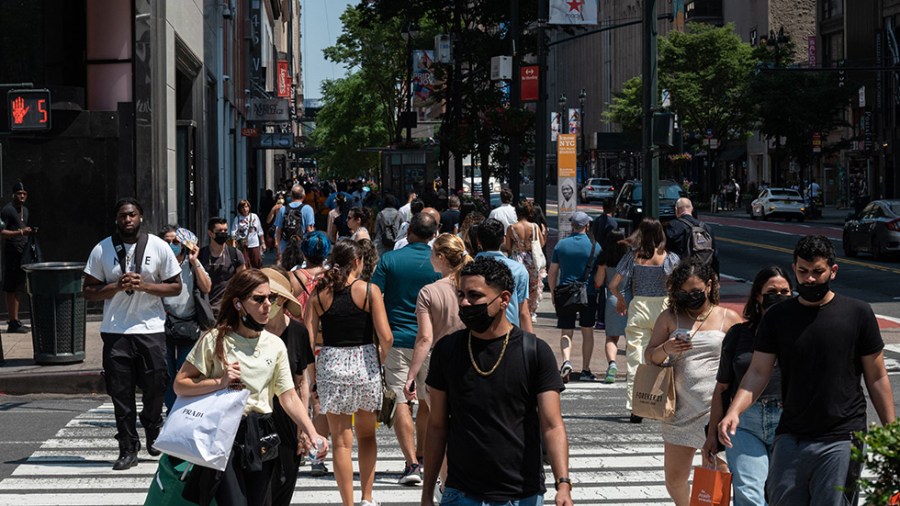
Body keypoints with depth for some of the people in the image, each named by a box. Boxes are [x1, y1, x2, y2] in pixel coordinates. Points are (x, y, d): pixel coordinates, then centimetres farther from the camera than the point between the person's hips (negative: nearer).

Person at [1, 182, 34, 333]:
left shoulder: (25, 210, 18)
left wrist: (31, 232, 9)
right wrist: (20, 232, -23)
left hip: (23, 252, 8)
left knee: (17, 288, 10)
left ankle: (16, 321, 13)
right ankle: (12, 323, -5)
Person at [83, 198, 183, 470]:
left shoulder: (158, 246, 2)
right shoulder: (102, 249, 3)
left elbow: (175, 286, 3)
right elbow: (89, 291, 4)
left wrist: (143, 285, -12)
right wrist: (117, 286, -13)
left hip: (151, 328, 0)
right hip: (115, 332, 0)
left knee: (155, 387, 2)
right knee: (121, 392, 0)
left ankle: (154, 433, 29)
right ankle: (128, 450, 7)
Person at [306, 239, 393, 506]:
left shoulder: (320, 293, 1)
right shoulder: (369, 290, -6)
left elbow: (308, 338, -3)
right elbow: (386, 336, -12)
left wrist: (311, 375, 6)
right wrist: (382, 358, 8)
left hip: (330, 364, 1)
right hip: (363, 362, -1)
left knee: (341, 441, 5)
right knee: (366, 434, 18)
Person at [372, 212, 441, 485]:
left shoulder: (390, 259, -4)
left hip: (396, 339, -1)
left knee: (401, 402, -2)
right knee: (428, 401, 16)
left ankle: (412, 463, -11)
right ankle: (421, 456, 28)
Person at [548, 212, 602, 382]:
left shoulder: (561, 245, 1)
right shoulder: (595, 246, -2)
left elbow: (552, 273, 4)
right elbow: (602, 273, -5)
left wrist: (553, 293, 14)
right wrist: (596, 288, 10)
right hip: (588, 295, 0)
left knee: (566, 332, 4)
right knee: (587, 332, 12)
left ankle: (566, 360, -22)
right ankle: (585, 371, 14)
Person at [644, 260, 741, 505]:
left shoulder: (729, 318, 5)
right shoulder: (669, 318, 9)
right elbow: (648, 357, 11)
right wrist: (665, 350, -12)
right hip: (681, 410, 3)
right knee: (674, 476, 8)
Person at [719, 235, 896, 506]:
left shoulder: (858, 313, 1)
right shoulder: (777, 317, 7)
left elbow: (877, 378, 5)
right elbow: (758, 373, 3)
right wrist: (734, 411, -14)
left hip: (841, 441, -3)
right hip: (790, 438, 3)